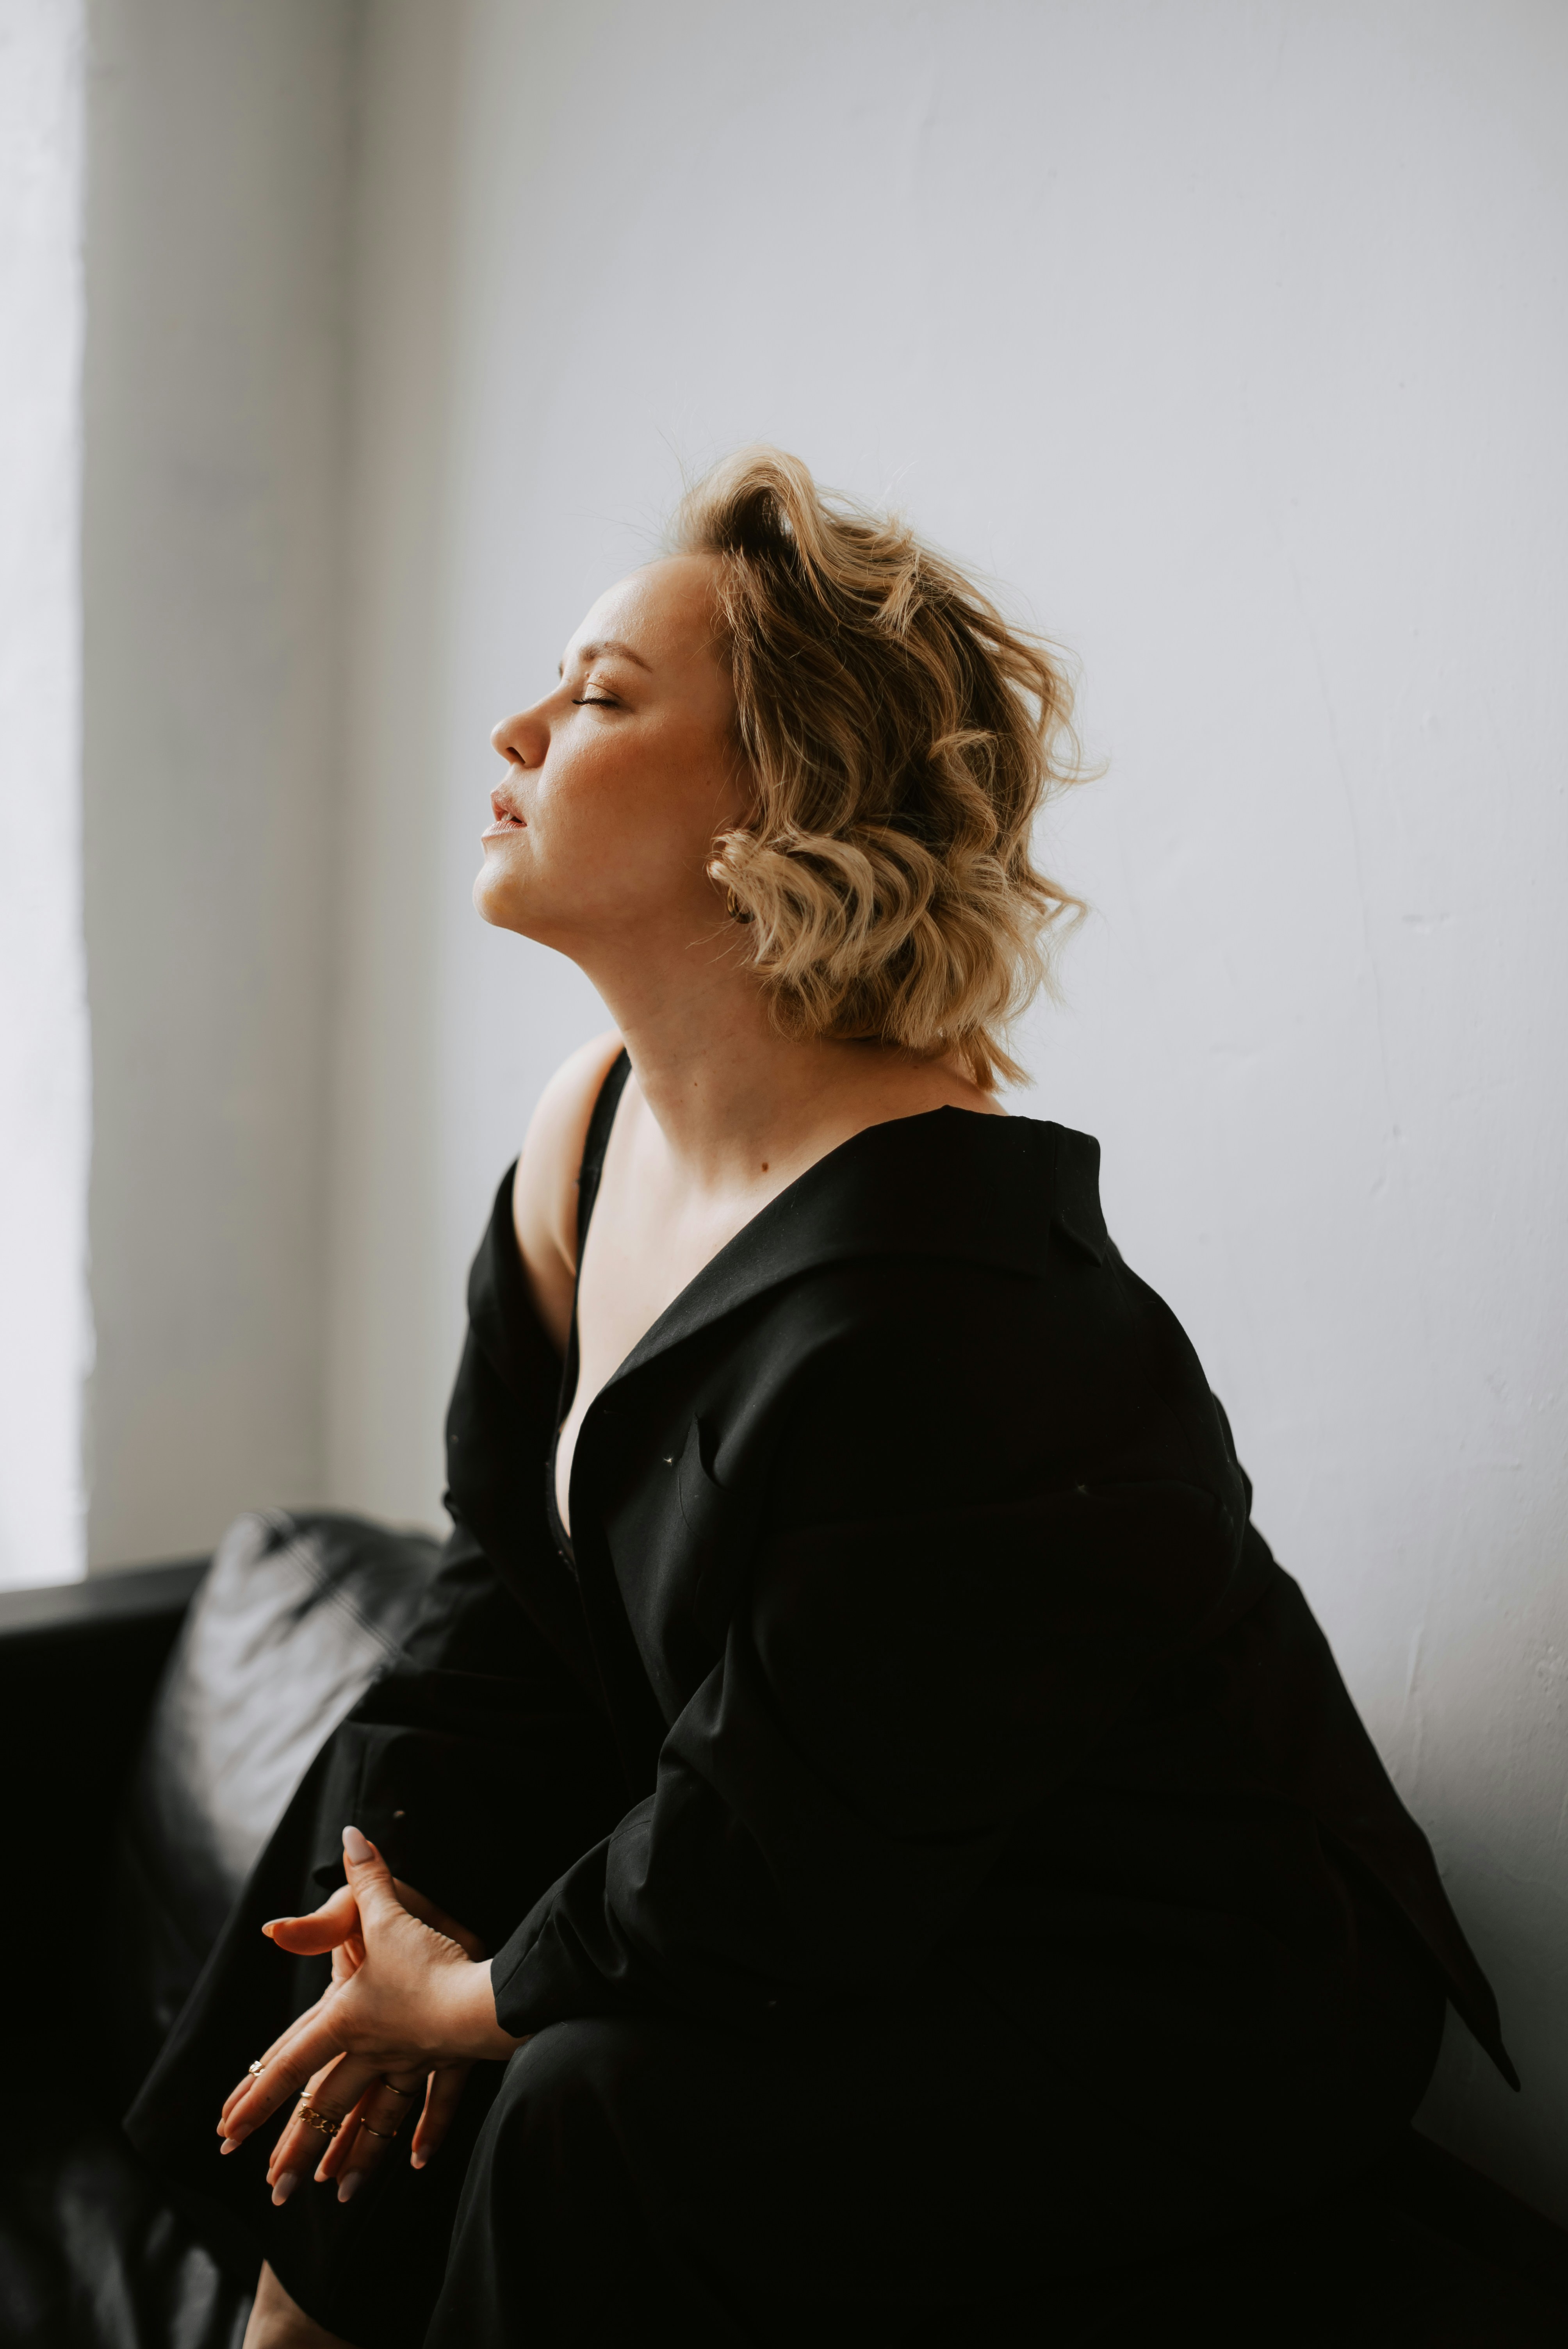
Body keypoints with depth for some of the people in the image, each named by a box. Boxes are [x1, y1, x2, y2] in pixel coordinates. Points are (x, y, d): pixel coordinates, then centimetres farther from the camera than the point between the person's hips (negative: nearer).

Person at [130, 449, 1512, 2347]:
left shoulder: (924, 1305, -33)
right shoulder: (591, 1133, -3)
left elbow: (777, 1888, -26)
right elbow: (508, 1590, 5)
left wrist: (469, 1998, -10)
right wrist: (408, 1900, -6)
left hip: (1182, 1996, -9)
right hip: (854, 1879, 9)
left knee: (607, 2115, -28)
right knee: (378, 1815, 12)